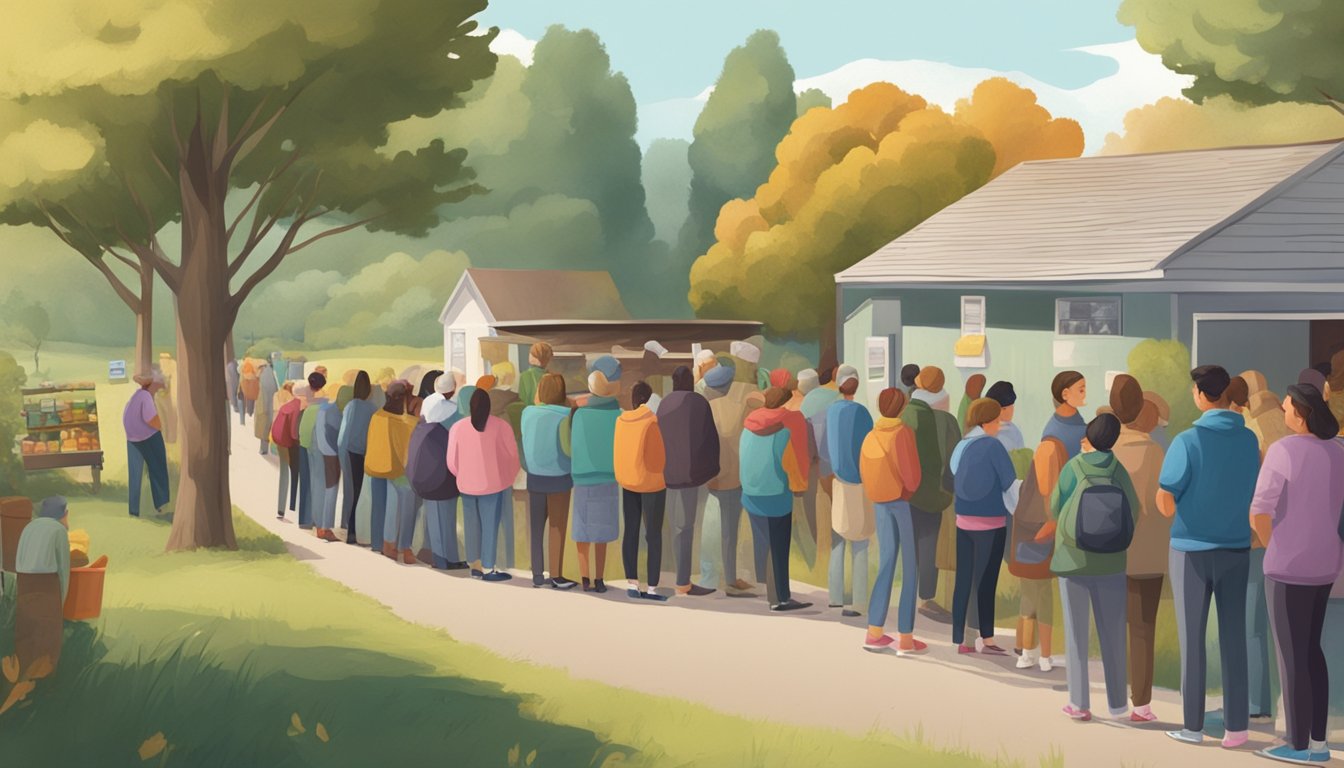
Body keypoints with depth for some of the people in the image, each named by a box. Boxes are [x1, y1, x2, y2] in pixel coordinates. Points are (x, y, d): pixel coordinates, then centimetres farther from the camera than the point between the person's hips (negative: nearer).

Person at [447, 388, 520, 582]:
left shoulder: (457, 427, -5)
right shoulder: (501, 426, -9)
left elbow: (452, 462, 0)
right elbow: (512, 457, -2)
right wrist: (509, 479, 16)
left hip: (467, 485, 2)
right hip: (494, 484, -2)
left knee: (473, 527, 14)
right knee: (490, 527, 3)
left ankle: (475, 565, 17)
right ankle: (487, 569, 3)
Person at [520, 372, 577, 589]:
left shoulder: (528, 412, -3)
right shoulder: (564, 416, -16)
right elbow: (568, 448, -21)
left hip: (534, 477, 4)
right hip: (558, 479, -4)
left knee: (536, 527, 11)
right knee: (557, 528, 5)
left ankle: (537, 575, 16)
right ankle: (556, 576, 9)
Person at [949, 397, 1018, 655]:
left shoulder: (960, 447, 6)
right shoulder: (993, 446, -11)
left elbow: (953, 484, 11)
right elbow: (1011, 484, -11)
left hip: (964, 524, 5)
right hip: (991, 525, -5)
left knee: (963, 581, 7)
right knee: (987, 582, 1)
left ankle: (959, 640, 8)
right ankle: (986, 639, 4)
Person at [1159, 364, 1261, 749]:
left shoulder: (1189, 441, -15)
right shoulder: (1249, 440, -1)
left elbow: (1165, 504, -15)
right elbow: (1255, 497, 7)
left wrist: (1166, 498, 5)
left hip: (1193, 549, -3)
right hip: (1236, 549, 3)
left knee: (1192, 638, 6)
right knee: (1233, 637, 8)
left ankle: (1193, 726, 10)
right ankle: (1236, 727, 8)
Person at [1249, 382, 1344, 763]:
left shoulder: (1283, 451, -17)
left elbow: (1258, 516, -19)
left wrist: (1277, 551, -1)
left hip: (1290, 565, -8)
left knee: (1291, 656, 2)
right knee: (1310, 649, 18)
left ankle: (1299, 745, 9)